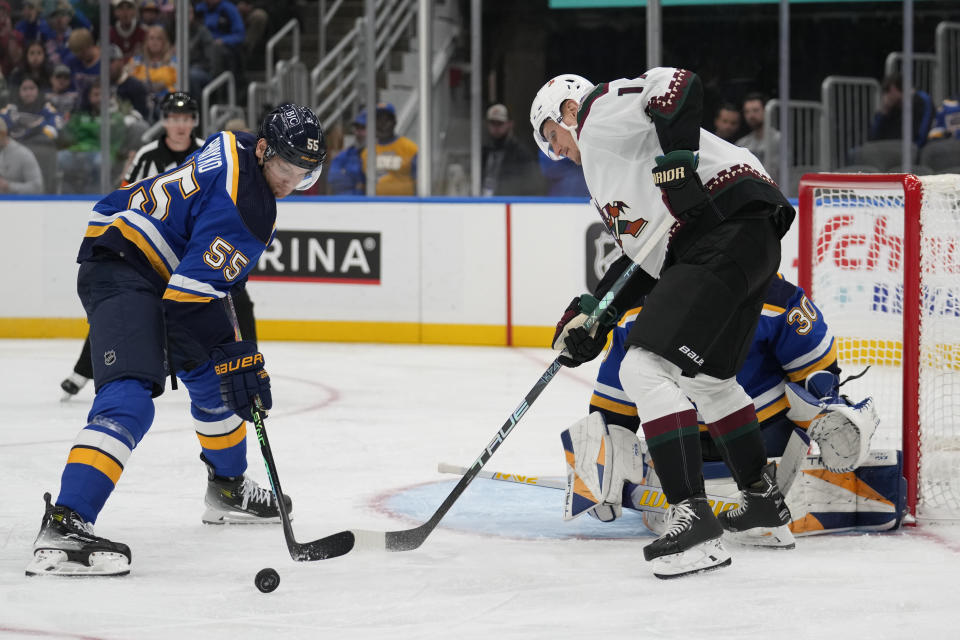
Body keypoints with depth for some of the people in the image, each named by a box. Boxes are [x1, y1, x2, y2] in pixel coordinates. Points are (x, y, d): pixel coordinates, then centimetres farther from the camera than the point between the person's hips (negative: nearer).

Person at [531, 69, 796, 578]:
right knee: (707, 377, 29)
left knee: (645, 368, -17)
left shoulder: (599, 110, 3)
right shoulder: (604, 170, 32)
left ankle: (693, 522, -24)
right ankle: (765, 509, 39)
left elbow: (677, 84, -14)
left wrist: (677, 158, -24)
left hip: (728, 227, -11)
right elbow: (643, 256, 27)